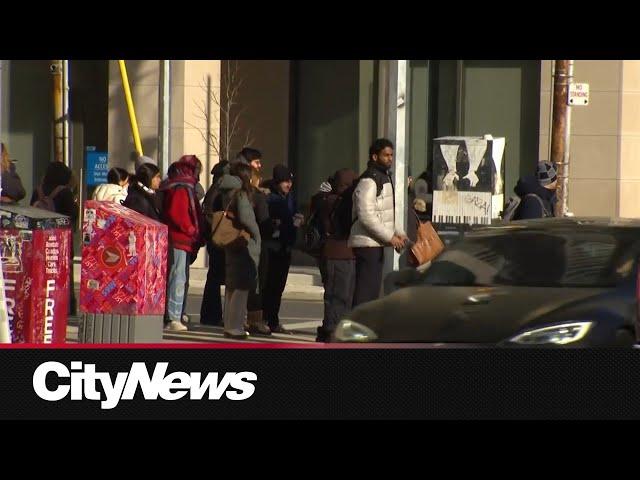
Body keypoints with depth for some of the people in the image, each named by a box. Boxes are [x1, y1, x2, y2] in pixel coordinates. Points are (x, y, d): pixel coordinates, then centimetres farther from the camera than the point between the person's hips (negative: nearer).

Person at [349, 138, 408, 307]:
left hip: (377, 244, 10)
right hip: (367, 244, -10)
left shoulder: (384, 178, 18)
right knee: (365, 291, -12)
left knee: (373, 290, 12)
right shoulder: (368, 182, -15)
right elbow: (366, 217, -22)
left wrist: (398, 233, 11)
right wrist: (390, 237, -19)